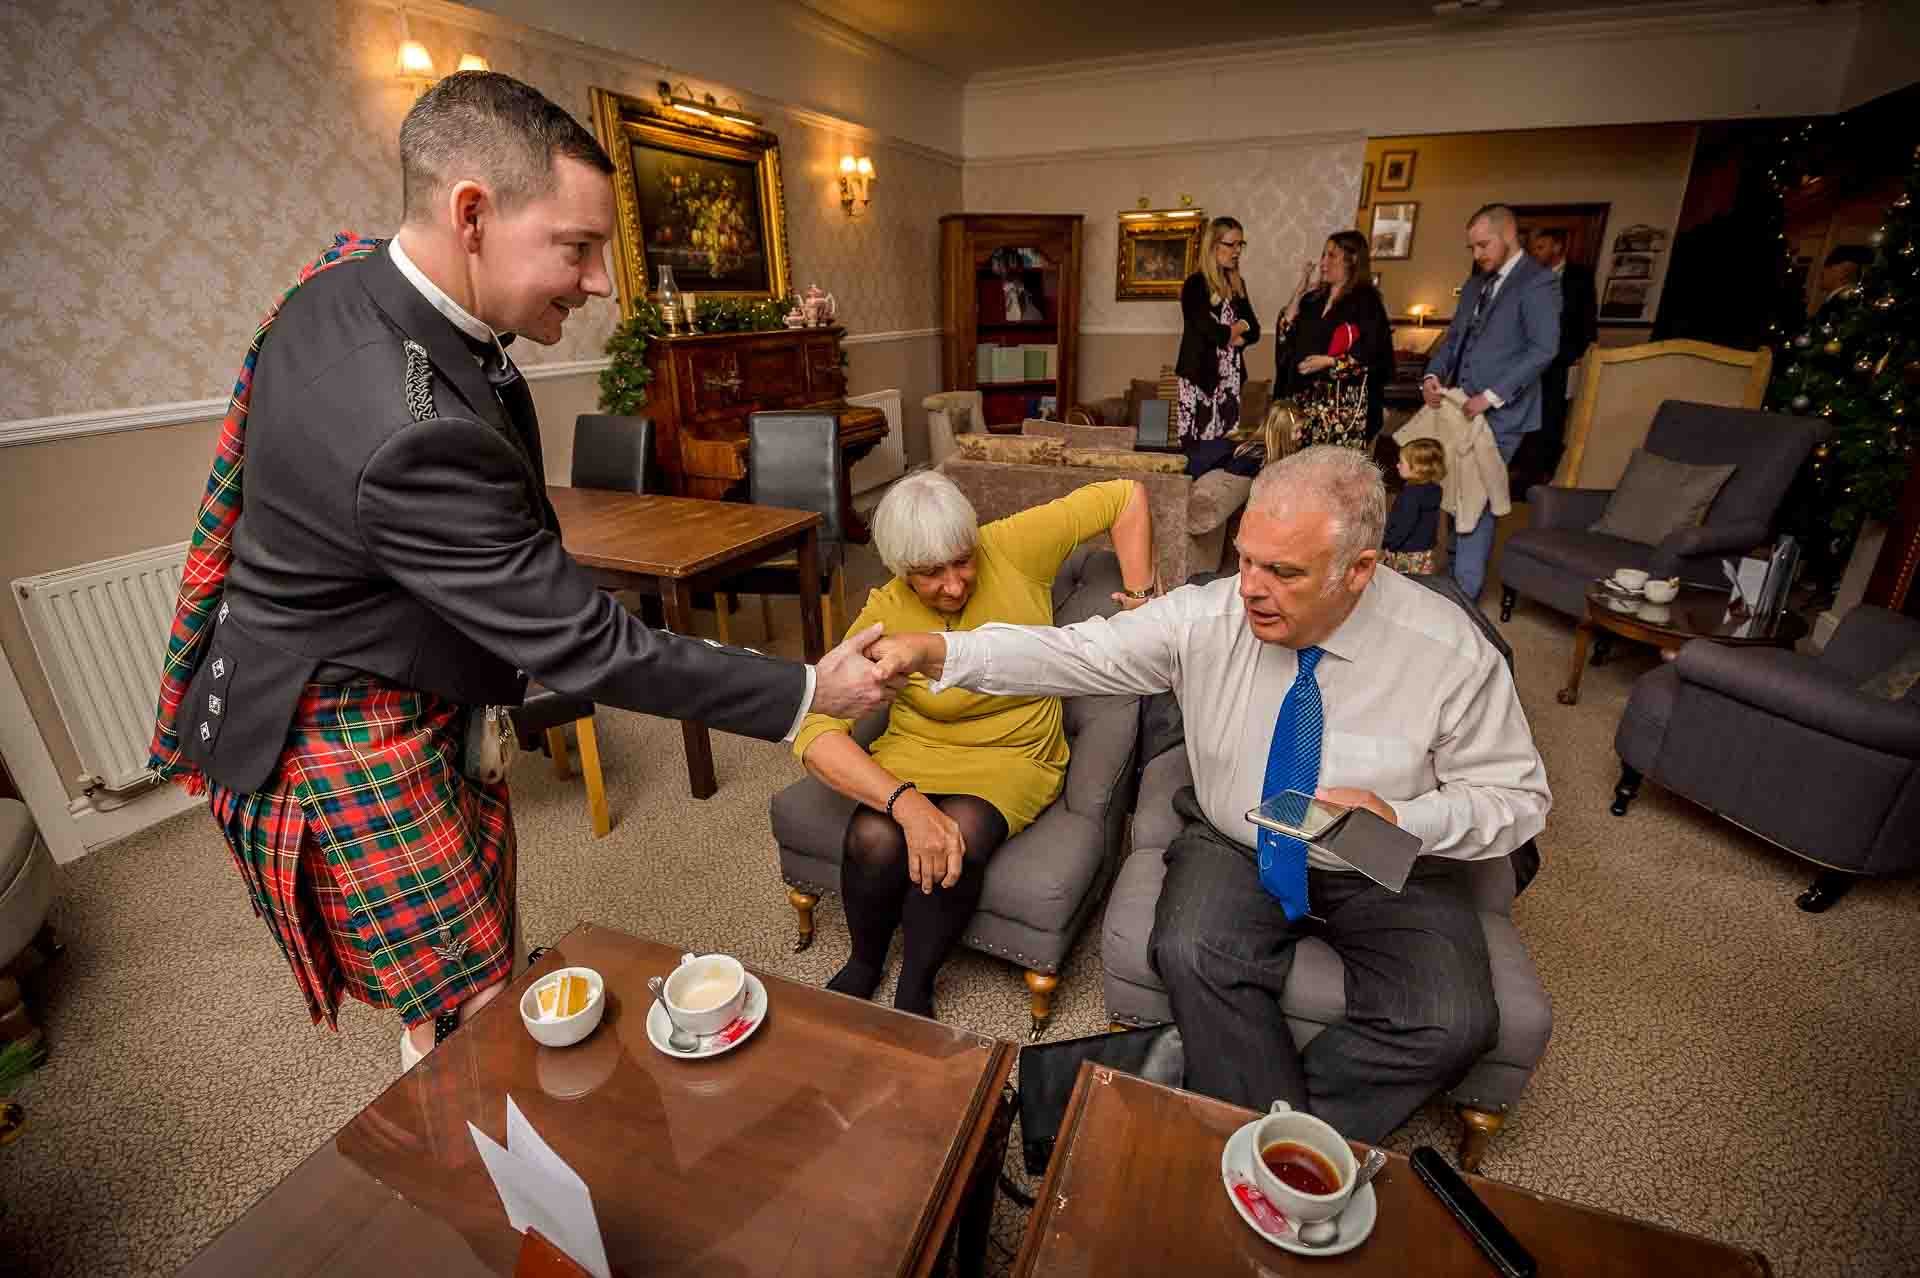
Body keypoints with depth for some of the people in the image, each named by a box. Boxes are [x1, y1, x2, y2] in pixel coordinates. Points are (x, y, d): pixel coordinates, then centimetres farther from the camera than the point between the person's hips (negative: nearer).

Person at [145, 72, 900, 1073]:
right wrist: (809, 693, -24)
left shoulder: (351, 275, -4)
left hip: (431, 707, 9)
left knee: (472, 980, 22)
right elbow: (585, 648, -31)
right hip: (347, 741, -9)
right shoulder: (413, 434, -36)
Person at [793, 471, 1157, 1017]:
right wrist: (907, 803, -39)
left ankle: (915, 988, -2)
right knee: (874, 839, -29)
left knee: (960, 837, -31)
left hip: (1014, 756, 0)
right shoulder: (883, 618, -17)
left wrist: (1140, 600, -8)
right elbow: (815, 733, -26)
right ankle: (865, 962, 7)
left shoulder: (1010, 548, -15)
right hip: (917, 750, 1)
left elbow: (1127, 495, -5)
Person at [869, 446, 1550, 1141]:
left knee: (1454, 1022, -23)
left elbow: (1517, 796, -6)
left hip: (1389, 875, 1)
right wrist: (937, 651, -32)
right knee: (1190, 953, -27)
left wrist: (1400, 820, -27)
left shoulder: (1451, 651, -17)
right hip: (1236, 849, 0)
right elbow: (1077, 652, -19)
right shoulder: (1204, 616, -16)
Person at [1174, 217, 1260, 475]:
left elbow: (1254, 332, 12)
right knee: (1199, 446, -8)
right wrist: (1240, 325, 3)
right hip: (1201, 375, -6)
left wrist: (1230, 337, -7)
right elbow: (1211, 332, -15)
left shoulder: (1237, 284, 16)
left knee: (1225, 443, 3)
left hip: (1230, 376, 6)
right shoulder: (1195, 285, -5)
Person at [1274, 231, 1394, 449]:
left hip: (1344, 400, -5)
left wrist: (1330, 362, -16)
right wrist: (1300, 290, 7)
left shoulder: (1366, 301, -2)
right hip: (1306, 398, 6)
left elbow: (1376, 355, -9)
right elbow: (1286, 336, 6)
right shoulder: (1313, 298, 16)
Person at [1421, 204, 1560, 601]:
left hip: (1499, 412, -7)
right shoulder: (1474, 284, 17)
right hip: (1460, 407, 7)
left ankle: (1465, 591, 2)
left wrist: (1491, 396, -19)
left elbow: (1544, 349, -14)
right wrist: (1433, 375, 0)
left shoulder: (1537, 282, -7)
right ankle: (1454, 569, 21)